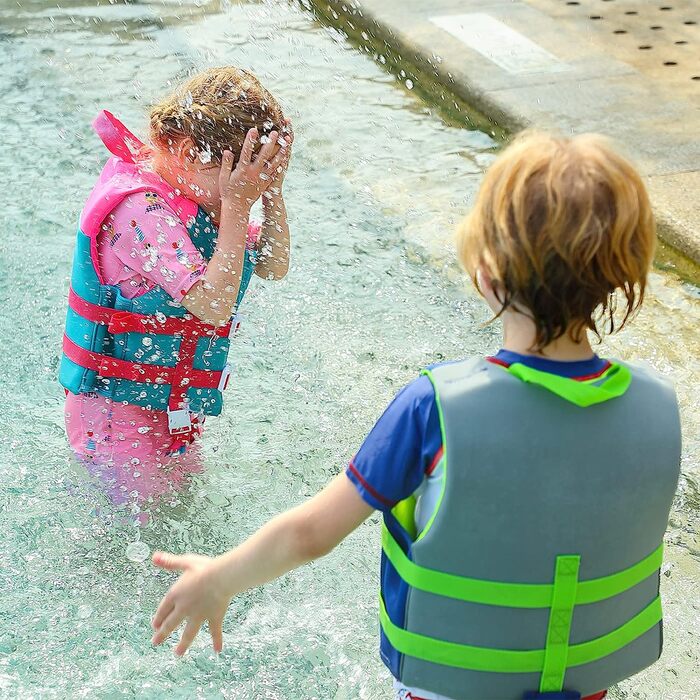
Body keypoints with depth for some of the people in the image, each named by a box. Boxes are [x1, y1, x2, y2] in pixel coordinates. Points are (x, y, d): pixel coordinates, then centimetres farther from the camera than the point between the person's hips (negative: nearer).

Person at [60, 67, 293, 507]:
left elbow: (273, 267, 6)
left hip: (172, 409, 9)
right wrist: (237, 206, -31)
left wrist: (272, 193, -9)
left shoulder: (191, 190, 1)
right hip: (119, 414, -9)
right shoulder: (139, 211, -27)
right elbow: (214, 305, -33)